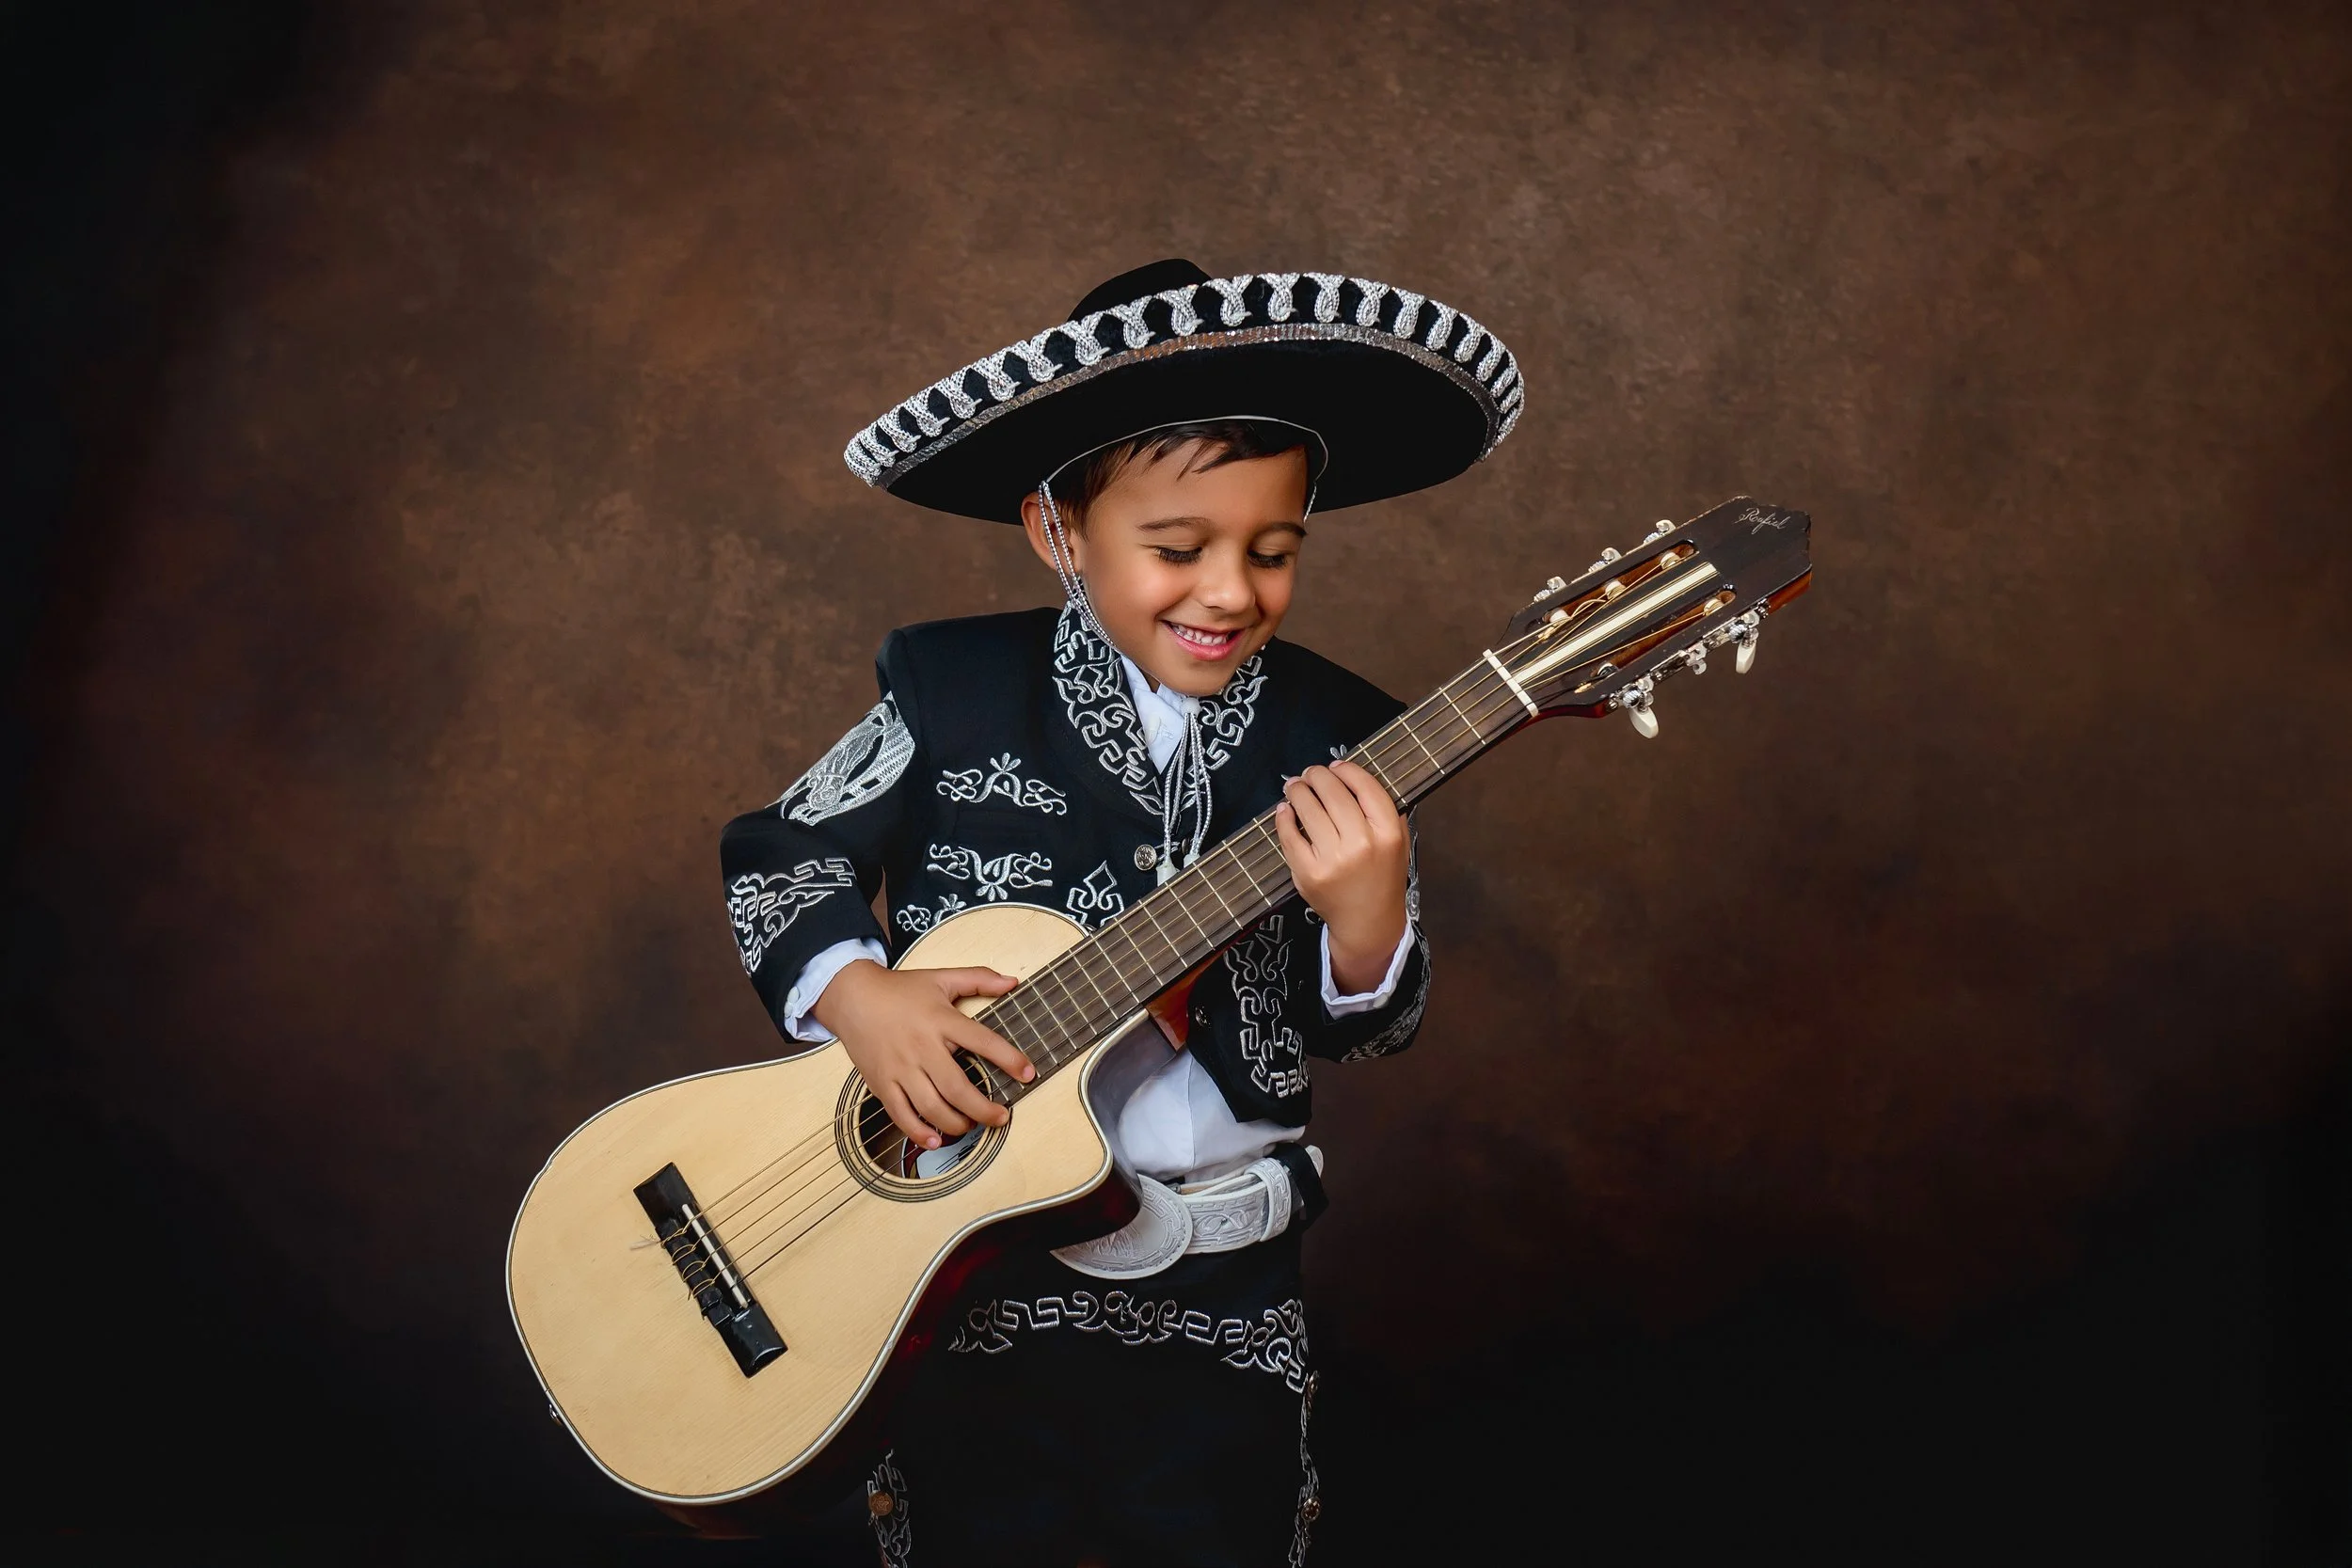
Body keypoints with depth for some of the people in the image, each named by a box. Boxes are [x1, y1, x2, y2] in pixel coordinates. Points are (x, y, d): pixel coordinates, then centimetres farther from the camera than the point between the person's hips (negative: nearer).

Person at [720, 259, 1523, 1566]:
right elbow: (779, 854, 1)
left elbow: (1370, 1032, -3)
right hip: (969, 1271, 0)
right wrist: (855, 991, -17)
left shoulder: (1335, 744, -7)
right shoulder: (955, 691, -9)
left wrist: (1369, 921, -25)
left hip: (1219, 1306, 1)